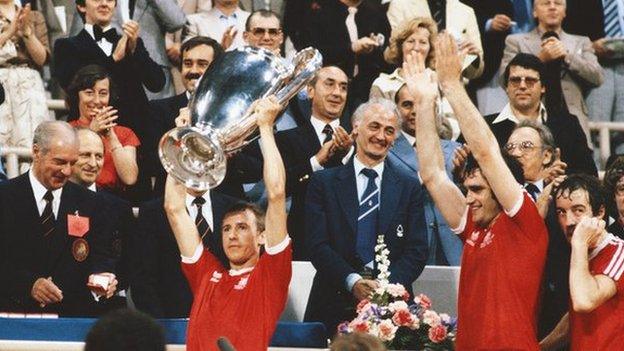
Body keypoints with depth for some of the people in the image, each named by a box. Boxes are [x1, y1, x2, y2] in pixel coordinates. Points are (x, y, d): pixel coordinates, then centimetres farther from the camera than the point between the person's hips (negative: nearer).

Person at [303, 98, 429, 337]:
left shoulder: (409, 187, 12)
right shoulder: (324, 182, 8)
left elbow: (417, 250, 4)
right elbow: (317, 244, -1)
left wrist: (387, 286, -13)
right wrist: (352, 281, -17)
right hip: (334, 306, -1)